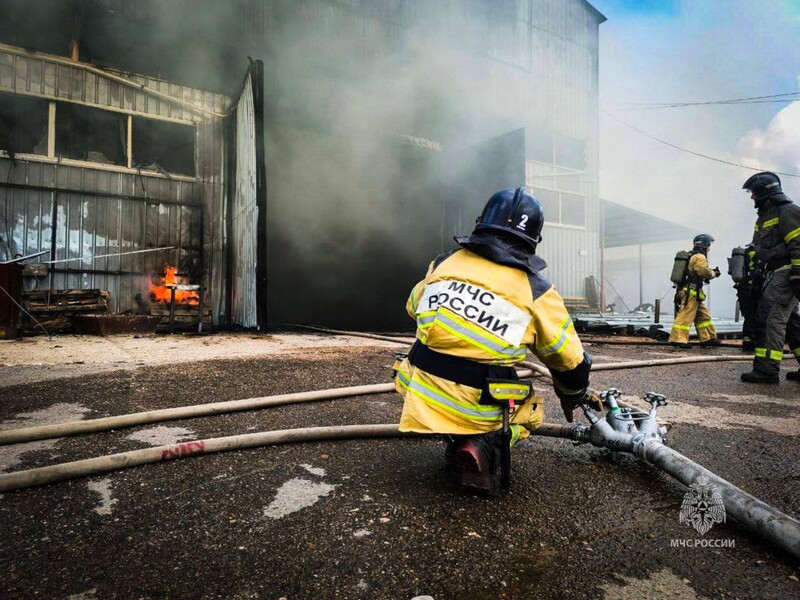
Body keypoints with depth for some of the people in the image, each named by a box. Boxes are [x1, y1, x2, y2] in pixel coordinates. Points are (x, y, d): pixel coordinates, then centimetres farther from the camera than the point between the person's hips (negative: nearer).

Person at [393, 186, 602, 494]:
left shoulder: (443, 264, 1)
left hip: (423, 400, 4)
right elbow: (570, 361, 6)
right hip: (478, 413, -3)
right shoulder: (537, 293, -6)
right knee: (528, 410, 26)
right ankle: (482, 447, -2)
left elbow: (413, 308, 20)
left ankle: (457, 442, 19)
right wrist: (573, 396, 27)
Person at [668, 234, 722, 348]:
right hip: (691, 291, -11)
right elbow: (704, 271, -23)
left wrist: (712, 272, 7)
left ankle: (707, 338, 21)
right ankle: (677, 339, -13)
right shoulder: (699, 257, -10)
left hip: (694, 292, 11)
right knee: (686, 315, -12)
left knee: (703, 315, 15)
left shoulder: (694, 256, 21)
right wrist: (713, 273, -3)